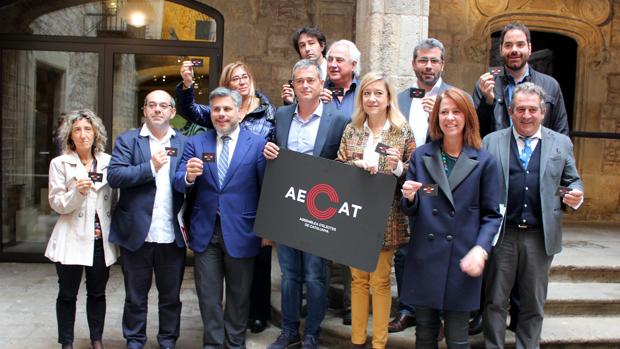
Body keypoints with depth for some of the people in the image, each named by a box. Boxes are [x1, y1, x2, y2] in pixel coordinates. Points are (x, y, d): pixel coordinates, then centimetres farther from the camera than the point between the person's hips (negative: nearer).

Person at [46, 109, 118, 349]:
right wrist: (77, 192, -22)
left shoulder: (108, 161, 5)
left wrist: (112, 228, 6)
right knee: (67, 294, 7)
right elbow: (56, 203, -5)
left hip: (101, 239, 2)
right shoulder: (60, 163, -1)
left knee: (97, 293, 11)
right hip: (72, 238, -2)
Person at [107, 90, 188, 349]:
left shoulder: (184, 143, 7)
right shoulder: (127, 141, 3)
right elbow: (113, 176, -11)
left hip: (172, 235, 1)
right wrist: (151, 167, -18)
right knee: (135, 296, 13)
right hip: (136, 233, -1)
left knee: (171, 296, 13)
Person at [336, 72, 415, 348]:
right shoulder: (351, 130, 6)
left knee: (381, 280, 5)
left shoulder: (402, 130, -2)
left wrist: (398, 167, -20)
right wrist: (357, 164, -14)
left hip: (386, 216, -3)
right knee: (358, 277, 11)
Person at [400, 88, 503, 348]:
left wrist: (481, 249, -14)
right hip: (424, 258, 2)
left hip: (462, 261, -2)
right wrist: (409, 198, -16)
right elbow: (410, 210, 7)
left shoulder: (484, 161, -1)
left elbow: (492, 215, 2)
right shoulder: (421, 156, 5)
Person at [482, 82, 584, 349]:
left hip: (540, 236, 1)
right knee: (495, 301, 8)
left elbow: (573, 181, 13)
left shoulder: (561, 143, 8)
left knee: (533, 304, 12)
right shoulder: (491, 141, 4)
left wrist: (576, 196, -9)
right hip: (501, 235, -1)